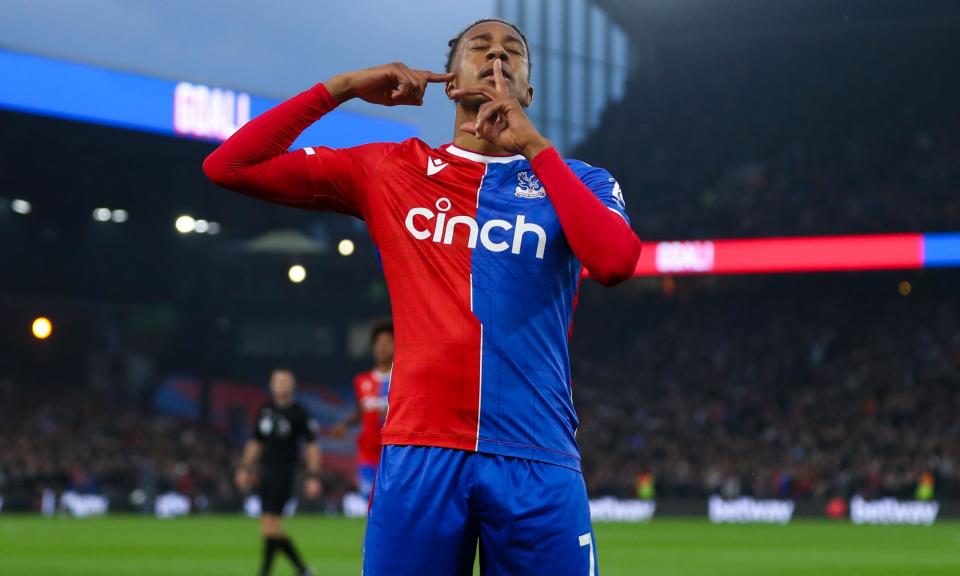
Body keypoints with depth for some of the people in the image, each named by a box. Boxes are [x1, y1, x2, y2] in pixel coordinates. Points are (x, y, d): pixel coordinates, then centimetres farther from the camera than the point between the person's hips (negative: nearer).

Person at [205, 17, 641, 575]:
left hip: (538, 463, 0)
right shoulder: (389, 171, 13)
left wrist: (534, 146, -8)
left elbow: (615, 262, -11)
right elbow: (229, 167, 8)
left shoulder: (578, 181, 12)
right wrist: (343, 87, 4)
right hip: (419, 457, 0)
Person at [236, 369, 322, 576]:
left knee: (270, 525, -12)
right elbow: (255, 442, 21)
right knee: (273, 529, 7)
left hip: (285, 472, -6)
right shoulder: (265, 410, 12)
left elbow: (312, 445, -3)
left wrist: (313, 477, -9)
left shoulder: (299, 413, -4)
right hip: (266, 471, 6)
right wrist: (245, 468, 14)